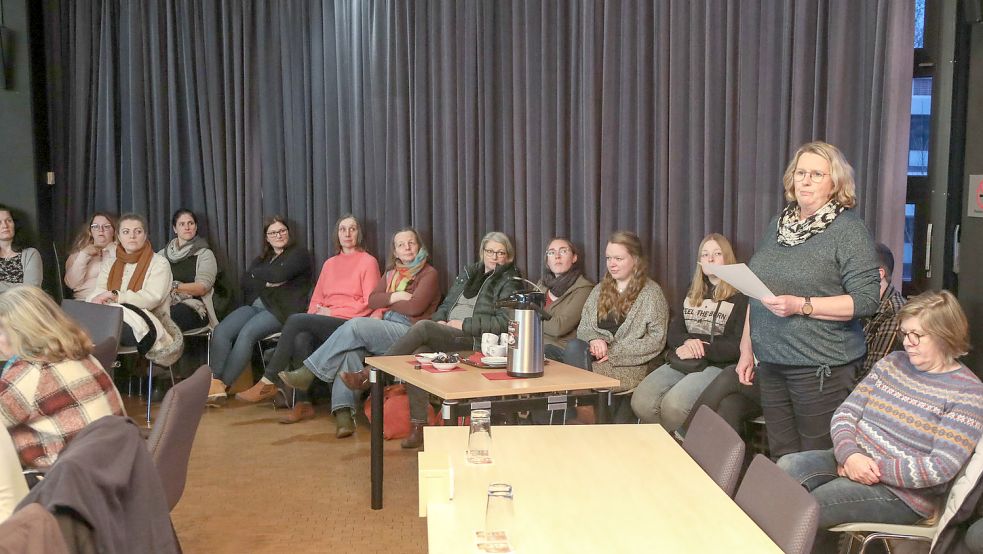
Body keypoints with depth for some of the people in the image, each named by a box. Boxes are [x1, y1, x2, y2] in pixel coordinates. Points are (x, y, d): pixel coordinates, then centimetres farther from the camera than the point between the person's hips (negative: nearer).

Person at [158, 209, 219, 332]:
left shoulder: (204, 254, 9)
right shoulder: (163, 254, 21)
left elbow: (202, 287, -4)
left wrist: (173, 286, -15)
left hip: (193, 306, -2)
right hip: (165, 304, 2)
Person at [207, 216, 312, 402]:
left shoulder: (299, 253, 8)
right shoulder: (262, 259, 29)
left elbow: (279, 274, -11)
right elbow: (246, 282, 11)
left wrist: (257, 274, 7)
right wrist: (267, 282, -5)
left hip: (280, 309, -6)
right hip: (254, 306, 6)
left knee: (247, 333, -31)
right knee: (220, 331, -21)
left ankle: (223, 385, -27)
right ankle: (214, 382, -32)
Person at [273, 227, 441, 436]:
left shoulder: (428, 274, 6)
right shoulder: (391, 272, 28)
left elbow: (415, 307, -9)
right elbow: (372, 300, 16)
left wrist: (387, 302, 4)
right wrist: (395, 297, 0)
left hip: (408, 331, -6)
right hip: (385, 328, 6)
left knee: (356, 326, -28)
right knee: (351, 349, -26)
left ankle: (307, 373, -20)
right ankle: (343, 414, -35)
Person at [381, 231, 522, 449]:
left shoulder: (510, 282, 6)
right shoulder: (468, 271, 25)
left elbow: (503, 322, -7)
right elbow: (446, 304, 28)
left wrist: (464, 324, -10)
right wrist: (439, 320, 4)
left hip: (473, 339, -5)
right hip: (443, 333, 5)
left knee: (422, 327, -29)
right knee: (419, 354, -28)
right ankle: (418, 426, -23)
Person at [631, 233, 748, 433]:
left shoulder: (741, 297, 1)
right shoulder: (693, 294, 23)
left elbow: (739, 345, -8)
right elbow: (673, 331, 16)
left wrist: (701, 350, -11)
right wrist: (687, 342, -6)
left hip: (717, 366, -6)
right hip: (680, 363, 6)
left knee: (673, 404, -31)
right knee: (640, 402, -20)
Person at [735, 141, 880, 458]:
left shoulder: (848, 231, -6)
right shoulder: (778, 226, 13)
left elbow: (866, 299, -13)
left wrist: (800, 306, -21)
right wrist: (747, 349, 15)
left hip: (820, 368, -5)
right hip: (771, 364, 6)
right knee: (781, 460, 10)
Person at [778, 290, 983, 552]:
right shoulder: (891, 363, 10)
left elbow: (942, 468, -17)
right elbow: (845, 413, 5)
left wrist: (876, 469, -19)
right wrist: (850, 455, -15)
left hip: (902, 490, -6)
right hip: (853, 460, 6)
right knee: (787, 467, -22)